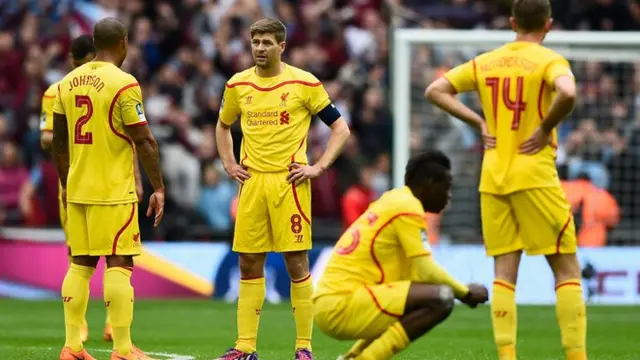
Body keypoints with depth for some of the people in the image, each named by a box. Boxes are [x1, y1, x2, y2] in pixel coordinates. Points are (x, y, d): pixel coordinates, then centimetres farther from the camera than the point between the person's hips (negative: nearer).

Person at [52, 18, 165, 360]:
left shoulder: (68, 82, 8)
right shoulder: (123, 84, -11)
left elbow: (59, 142, 14)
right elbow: (143, 141, -11)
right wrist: (158, 188, -4)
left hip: (78, 190, 6)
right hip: (113, 191, -6)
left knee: (80, 263, 11)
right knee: (119, 264, -4)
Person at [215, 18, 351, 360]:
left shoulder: (304, 83, -3)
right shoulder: (238, 85, 8)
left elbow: (340, 128, 3)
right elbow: (223, 126, 27)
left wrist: (318, 167, -6)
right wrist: (229, 164, 13)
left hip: (288, 182, -4)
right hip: (252, 182, 4)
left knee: (296, 262, -3)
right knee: (249, 264, 4)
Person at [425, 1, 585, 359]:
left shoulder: (485, 62, 10)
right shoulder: (549, 61, -6)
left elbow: (435, 91, 11)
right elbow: (567, 93, -28)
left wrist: (479, 122, 8)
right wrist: (545, 129, -13)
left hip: (493, 178, 5)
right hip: (534, 175, -5)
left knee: (505, 271, 5)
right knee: (567, 269, 2)